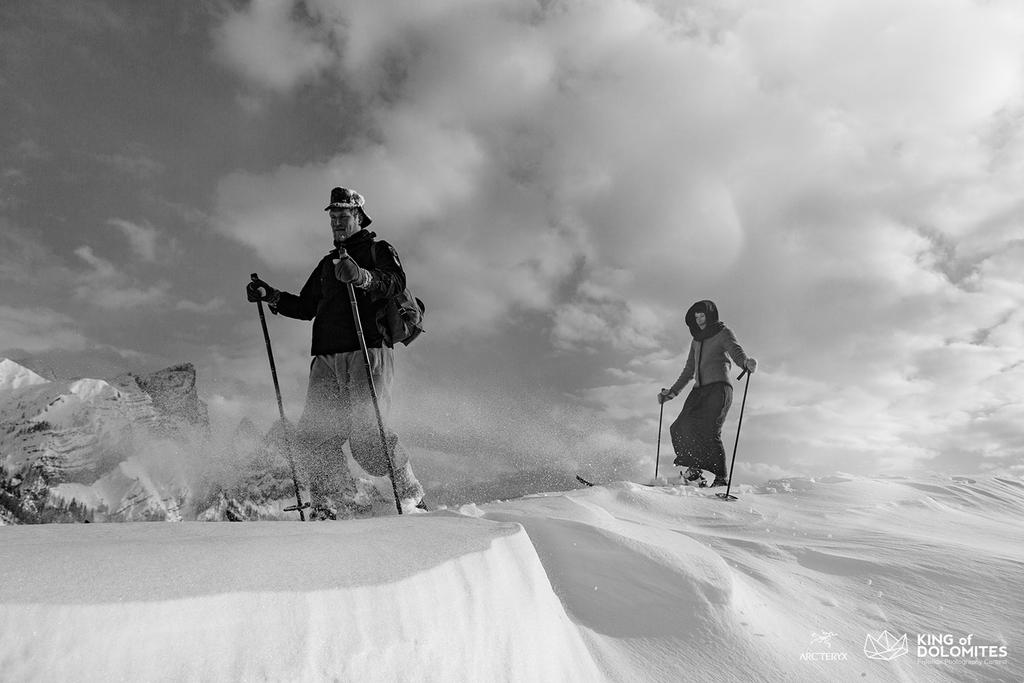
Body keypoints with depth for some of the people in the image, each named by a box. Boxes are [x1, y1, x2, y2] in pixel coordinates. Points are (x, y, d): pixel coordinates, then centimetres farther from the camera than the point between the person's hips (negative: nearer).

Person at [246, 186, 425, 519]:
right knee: (313, 433, -6)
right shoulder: (327, 263, 30)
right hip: (327, 357, 6)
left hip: (367, 351, -6)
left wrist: (362, 276, -30)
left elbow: (395, 283, -11)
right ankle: (341, 503, 3)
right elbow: (306, 307, 32)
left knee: (366, 434, -16)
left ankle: (409, 492, 2)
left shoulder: (379, 249, 11)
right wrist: (271, 296, 18)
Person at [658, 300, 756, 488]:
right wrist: (672, 392, 29)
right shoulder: (696, 341, 26)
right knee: (680, 428, -14)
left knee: (709, 431, -21)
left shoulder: (723, 333, 8)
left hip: (718, 388, -6)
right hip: (699, 390, 6)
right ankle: (694, 467, -5)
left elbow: (737, 352, -11)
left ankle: (721, 477, -15)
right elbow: (689, 371, 32)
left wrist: (746, 362, -34)